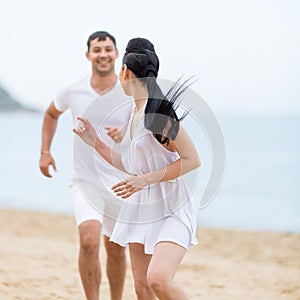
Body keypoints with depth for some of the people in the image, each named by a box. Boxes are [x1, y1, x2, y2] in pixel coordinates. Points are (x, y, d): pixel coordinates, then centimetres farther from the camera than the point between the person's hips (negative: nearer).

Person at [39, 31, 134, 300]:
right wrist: (45, 152, 11)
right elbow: (52, 114, 18)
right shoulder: (72, 91, -4)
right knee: (89, 241, -21)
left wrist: (124, 135, -31)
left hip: (120, 183, 1)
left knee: (116, 249, 13)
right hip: (85, 181, 0)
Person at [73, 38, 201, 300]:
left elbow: (193, 160, -16)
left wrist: (146, 179, -19)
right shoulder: (134, 114, 11)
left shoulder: (160, 110, -15)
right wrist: (95, 142, 11)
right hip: (139, 209, 8)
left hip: (171, 209, -8)